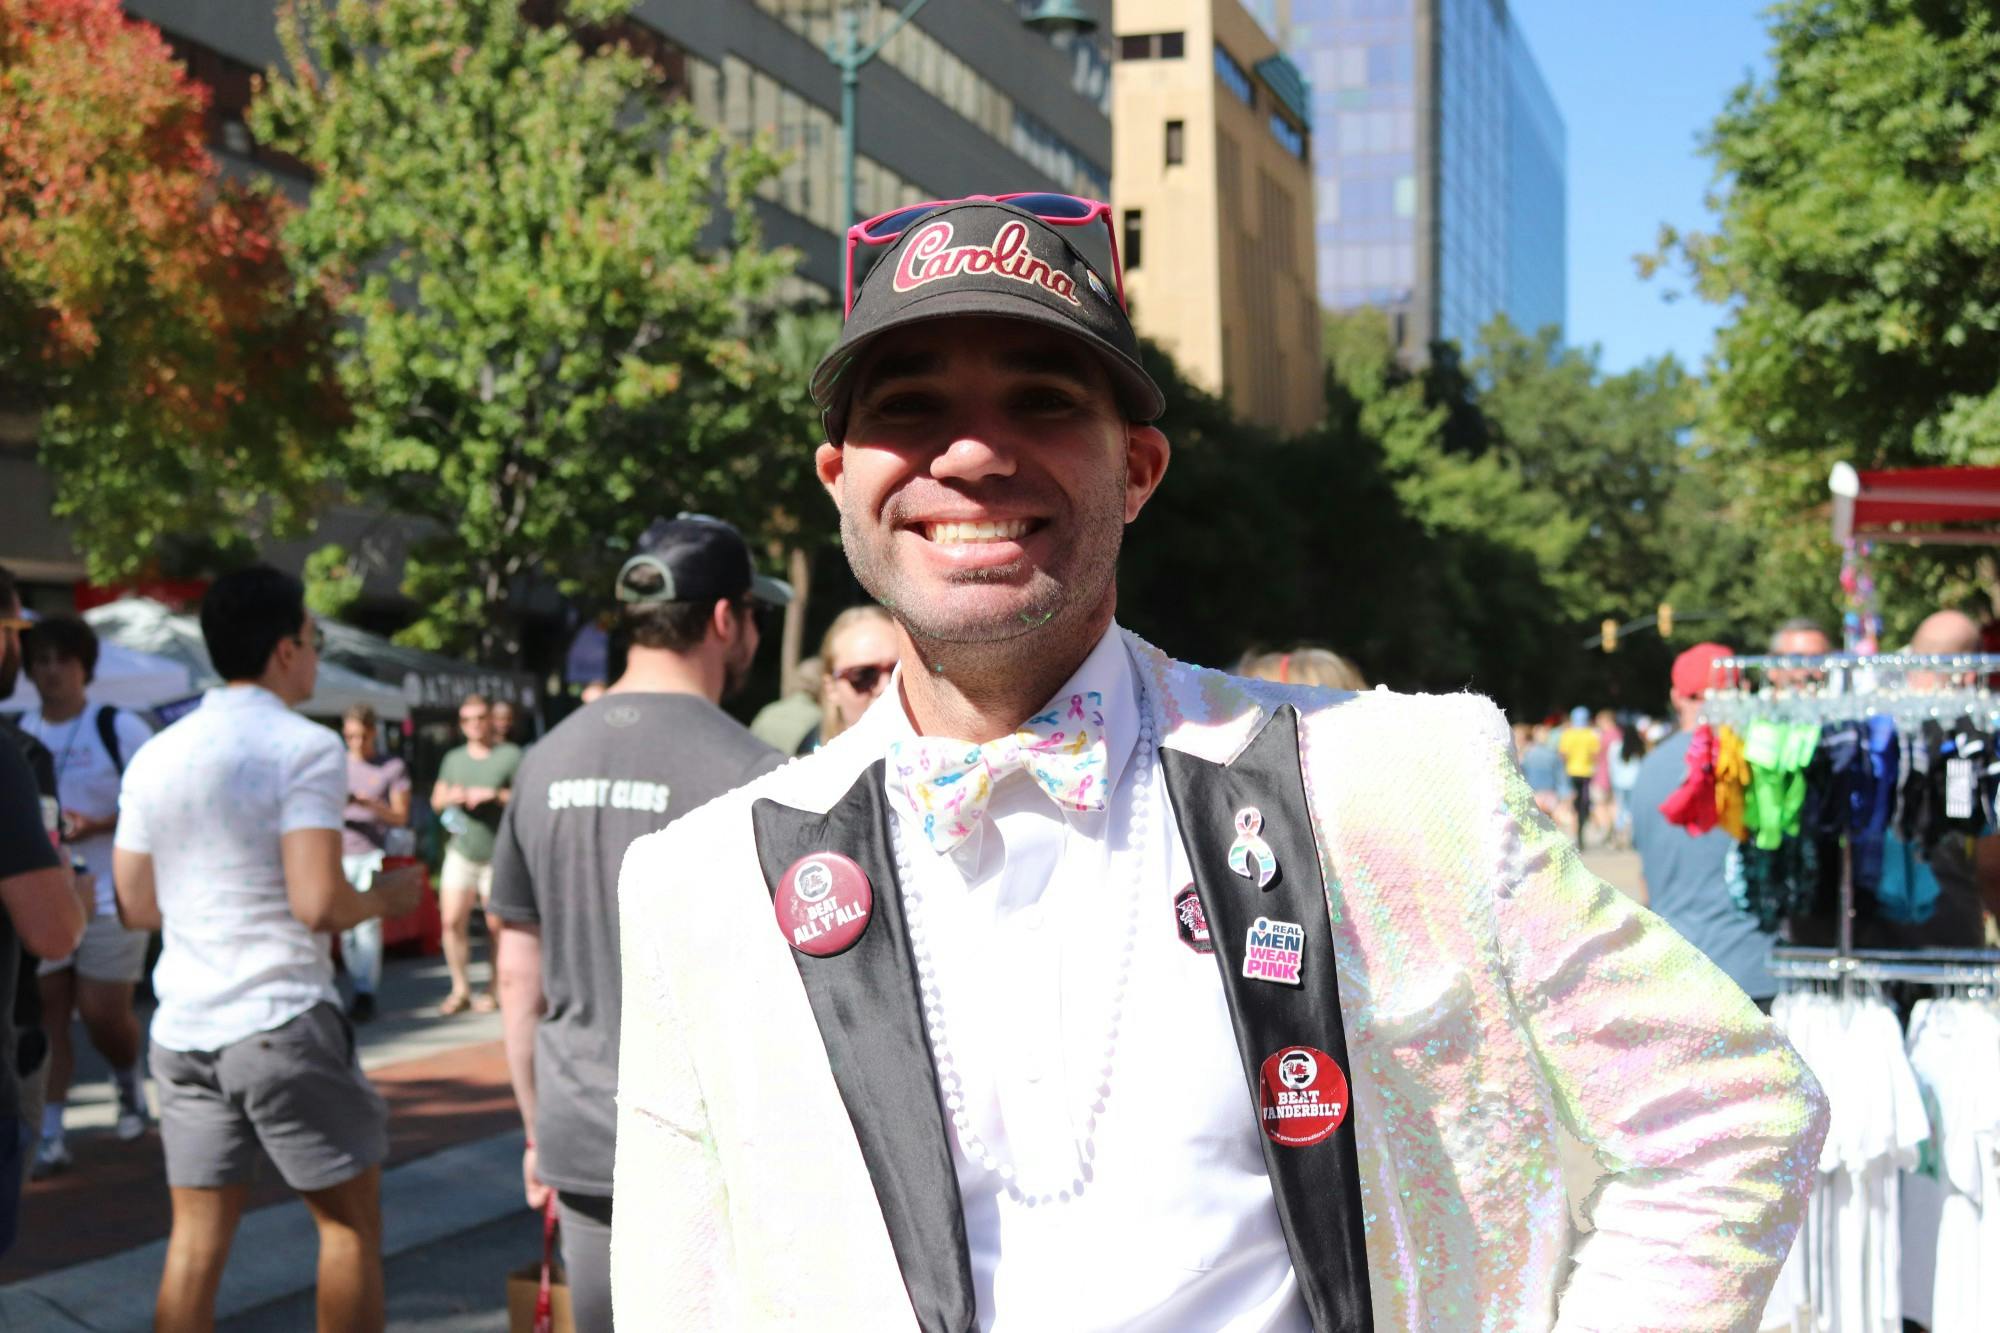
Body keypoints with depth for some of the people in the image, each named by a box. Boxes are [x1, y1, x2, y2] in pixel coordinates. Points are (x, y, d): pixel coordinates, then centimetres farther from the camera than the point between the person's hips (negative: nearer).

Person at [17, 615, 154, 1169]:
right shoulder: (20, 732, 8)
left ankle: (130, 1086, 30)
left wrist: (96, 825, -20)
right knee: (46, 1013, 1)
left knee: (103, 1013, -2)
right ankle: (50, 1135, 6)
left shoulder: (119, 727, -6)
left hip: (112, 898, -4)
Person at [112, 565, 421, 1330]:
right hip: (283, 1023, -6)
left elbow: (135, 907, 12)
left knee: (197, 1237, 9)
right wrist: (384, 899, -1)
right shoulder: (305, 748, -11)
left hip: (182, 1030, 6)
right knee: (350, 1220, 9)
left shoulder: (155, 757, 8)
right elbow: (318, 903, -20)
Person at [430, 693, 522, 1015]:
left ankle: (494, 991, 11)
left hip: (498, 855, -4)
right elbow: (436, 801, 17)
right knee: (452, 920, -4)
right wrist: (450, 797, -5)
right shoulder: (454, 759, 15)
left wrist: (496, 795, -17)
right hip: (461, 852, 4)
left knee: (496, 925, -1)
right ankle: (460, 990, 6)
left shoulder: (511, 755, 0)